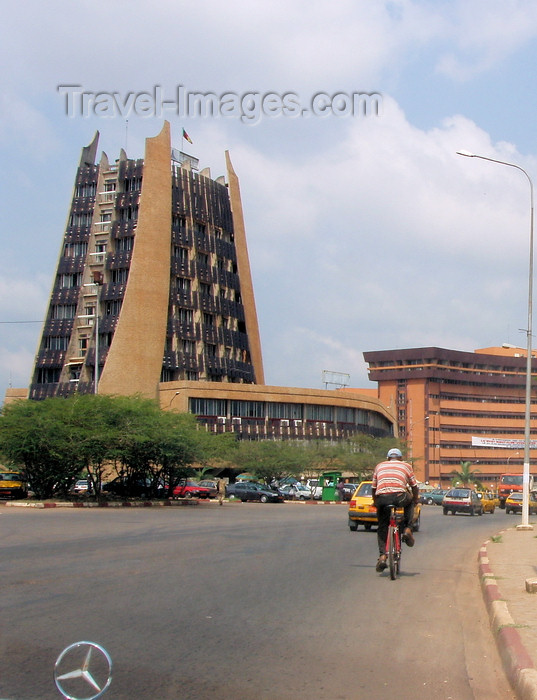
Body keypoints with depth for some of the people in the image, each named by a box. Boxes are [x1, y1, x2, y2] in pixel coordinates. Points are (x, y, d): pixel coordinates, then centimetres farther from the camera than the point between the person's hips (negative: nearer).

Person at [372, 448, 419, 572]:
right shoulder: (406, 466, 24)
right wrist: (415, 501, 40)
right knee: (410, 501, 33)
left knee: (382, 528, 17)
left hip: (381, 498, 2)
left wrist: (376, 503, 41)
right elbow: (414, 487, 24)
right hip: (399, 497, -1)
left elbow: (373, 488, 28)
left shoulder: (379, 466, 28)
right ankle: (407, 529, 19)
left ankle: (382, 556, 3)